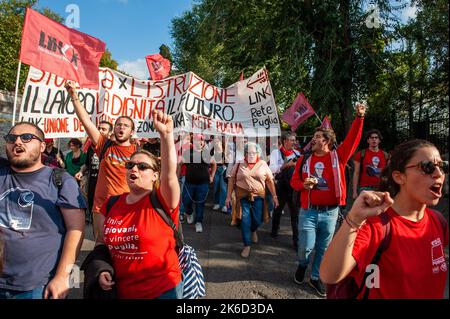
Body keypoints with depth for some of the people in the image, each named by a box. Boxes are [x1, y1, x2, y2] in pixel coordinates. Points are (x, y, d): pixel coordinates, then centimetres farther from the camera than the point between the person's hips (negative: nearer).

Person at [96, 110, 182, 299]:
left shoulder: (161, 202, -14)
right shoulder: (111, 204, 0)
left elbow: (169, 174, -34)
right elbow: (102, 241, 13)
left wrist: (166, 135, -46)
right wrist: (102, 270, -2)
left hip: (162, 289, -4)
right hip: (122, 290, 5)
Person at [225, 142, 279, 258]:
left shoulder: (263, 164, 2)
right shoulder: (239, 164, 0)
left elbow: (270, 180, 4)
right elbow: (232, 180, 3)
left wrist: (274, 196, 1)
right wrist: (228, 196, 1)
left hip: (258, 197, 1)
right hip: (243, 197, -1)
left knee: (257, 220, 6)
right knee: (245, 221, -1)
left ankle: (253, 230, 43)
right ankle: (247, 245, 14)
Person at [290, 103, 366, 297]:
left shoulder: (338, 156, -1)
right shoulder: (304, 159, 3)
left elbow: (353, 139, -8)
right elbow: (294, 180, 7)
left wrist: (359, 117, -17)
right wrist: (303, 184, -14)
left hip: (330, 212, 0)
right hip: (308, 211, 0)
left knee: (323, 248, 13)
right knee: (306, 246, -1)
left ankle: (316, 278, 33)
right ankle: (302, 265, 33)